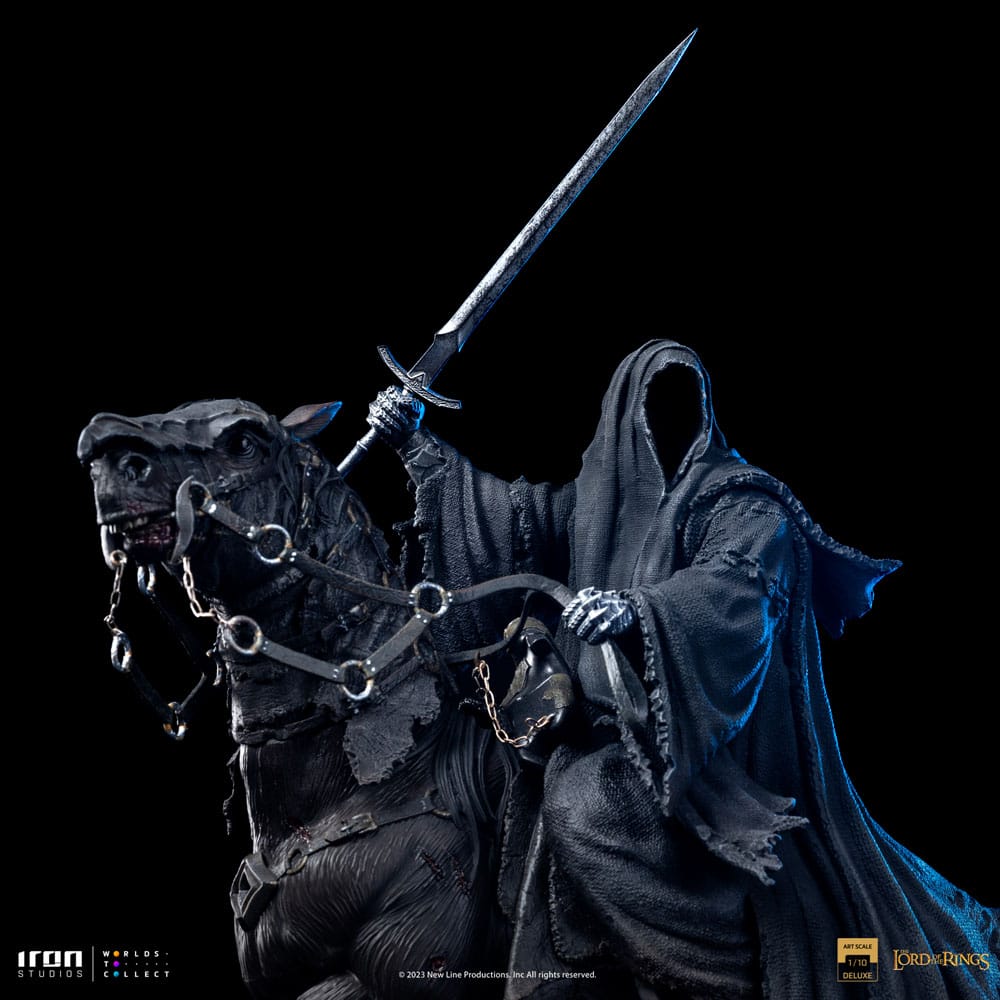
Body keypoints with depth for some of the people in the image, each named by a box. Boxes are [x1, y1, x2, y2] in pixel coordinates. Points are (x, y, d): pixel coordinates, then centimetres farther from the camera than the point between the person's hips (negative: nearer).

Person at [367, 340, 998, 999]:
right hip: (629, 729, 6)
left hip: (715, 738, -6)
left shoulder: (739, 498, -5)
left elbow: (738, 585, -23)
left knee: (585, 813, -21)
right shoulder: (598, 497, 13)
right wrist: (417, 443, 9)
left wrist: (638, 609, -42)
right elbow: (513, 517, 16)